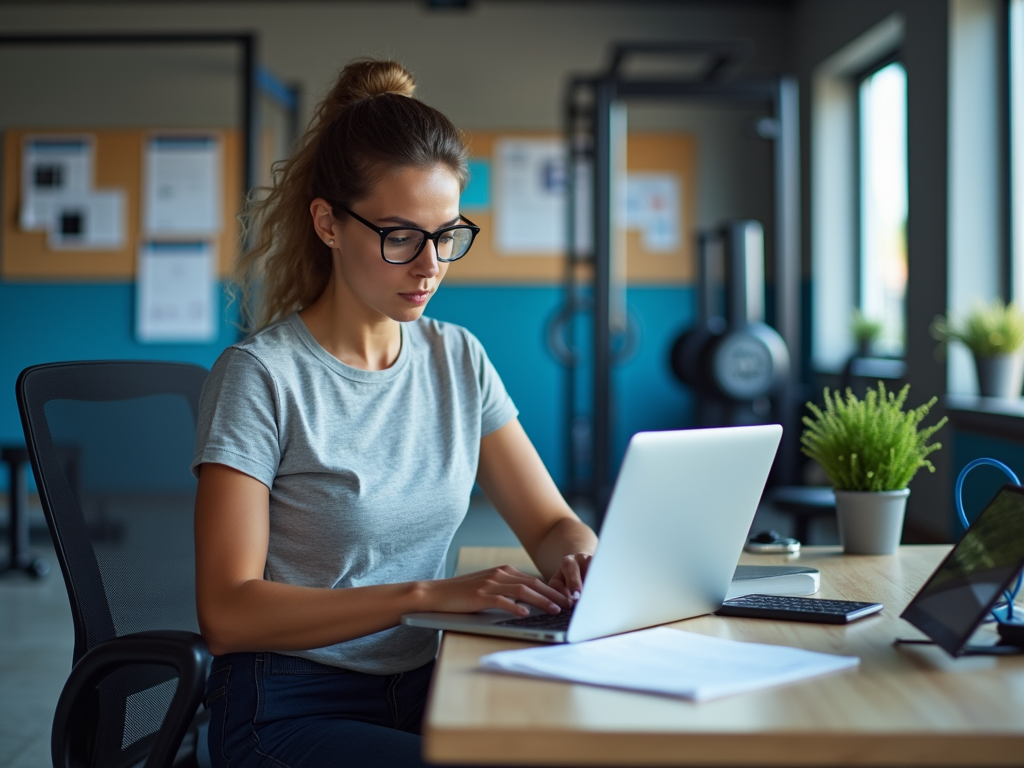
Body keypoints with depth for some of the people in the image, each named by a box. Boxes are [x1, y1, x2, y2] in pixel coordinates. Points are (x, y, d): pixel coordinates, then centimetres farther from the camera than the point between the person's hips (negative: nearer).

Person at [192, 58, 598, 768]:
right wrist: (430, 594, -25)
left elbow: (551, 523, 10)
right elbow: (229, 611, -16)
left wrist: (581, 557, -15)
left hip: (421, 692, 6)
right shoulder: (261, 376, -11)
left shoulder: (458, 361, 8)